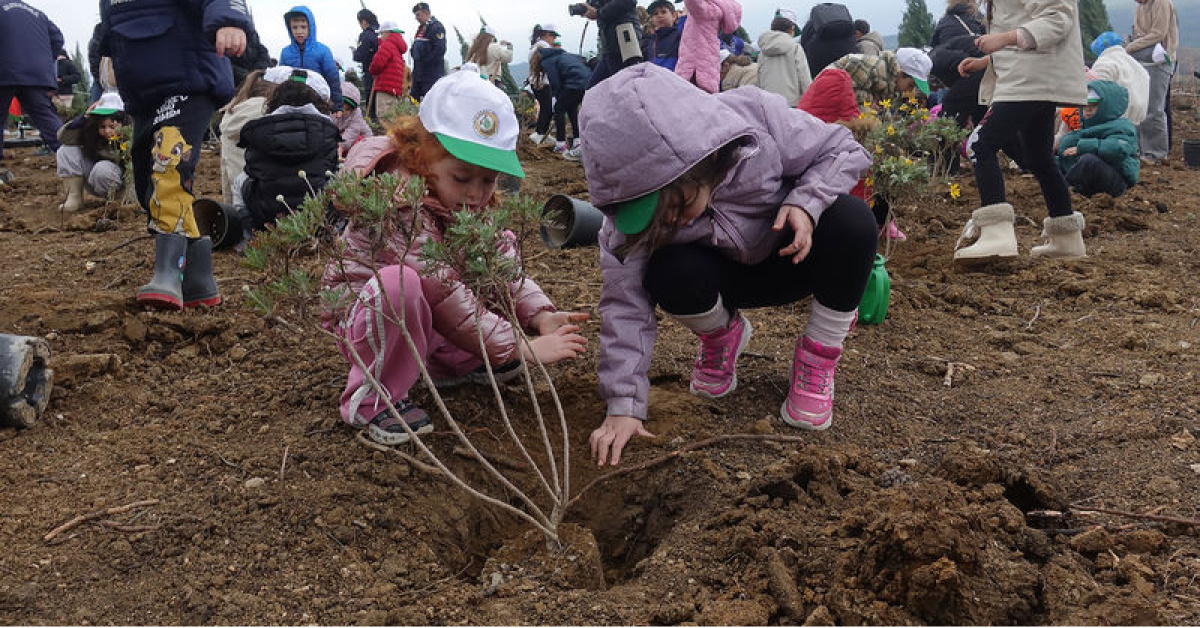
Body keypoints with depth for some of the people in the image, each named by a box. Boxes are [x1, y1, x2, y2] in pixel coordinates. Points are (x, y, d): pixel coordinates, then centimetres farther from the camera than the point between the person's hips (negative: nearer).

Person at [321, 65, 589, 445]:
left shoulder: (476, 200, -4)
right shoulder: (400, 204, -31)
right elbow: (444, 294, -35)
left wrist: (541, 316, -24)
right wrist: (522, 348, -34)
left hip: (430, 323, 8)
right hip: (366, 322, -8)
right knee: (400, 283, -40)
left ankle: (454, 363, 6)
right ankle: (373, 399, -17)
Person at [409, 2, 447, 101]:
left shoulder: (436, 27, -10)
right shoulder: (422, 28, 18)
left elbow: (440, 49, -19)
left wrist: (425, 62, -17)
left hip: (432, 75, -10)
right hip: (418, 74, 10)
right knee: (413, 100, 10)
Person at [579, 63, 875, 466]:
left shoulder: (758, 118, -31)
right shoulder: (634, 194, -26)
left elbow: (845, 151, -15)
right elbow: (625, 297, -27)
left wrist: (805, 202, -35)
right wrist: (624, 404, -33)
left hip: (795, 252, 0)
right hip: (729, 275, 0)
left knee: (851, 219, -32)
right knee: (670, 275, -33)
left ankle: (818, 361, -11)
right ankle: (721, 337, 5)